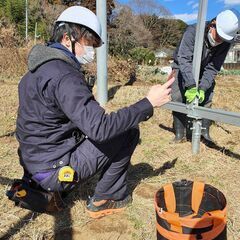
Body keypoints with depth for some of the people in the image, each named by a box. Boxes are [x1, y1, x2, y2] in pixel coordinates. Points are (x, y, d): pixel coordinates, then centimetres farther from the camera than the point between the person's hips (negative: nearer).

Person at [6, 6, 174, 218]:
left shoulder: (39, 68, 7)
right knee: (129, 133, -6)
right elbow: (100, 128, -31)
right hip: (54, 169, -9)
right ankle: (106, 199, 10)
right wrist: (148, 104, -25)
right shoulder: (63, 76, -24)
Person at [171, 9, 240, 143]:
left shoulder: (226, 42, -21)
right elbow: (184, 59, -41)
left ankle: (205, 132, 8)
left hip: (202, 70, 3)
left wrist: (203, 88, -35)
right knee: (178, 99, -13)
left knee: (206, 99, -5)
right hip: (182, 67, -3)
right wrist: (191, 86, -49)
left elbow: (213, 67, -21)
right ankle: (180, 135, -4)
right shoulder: (193, 31, -33)